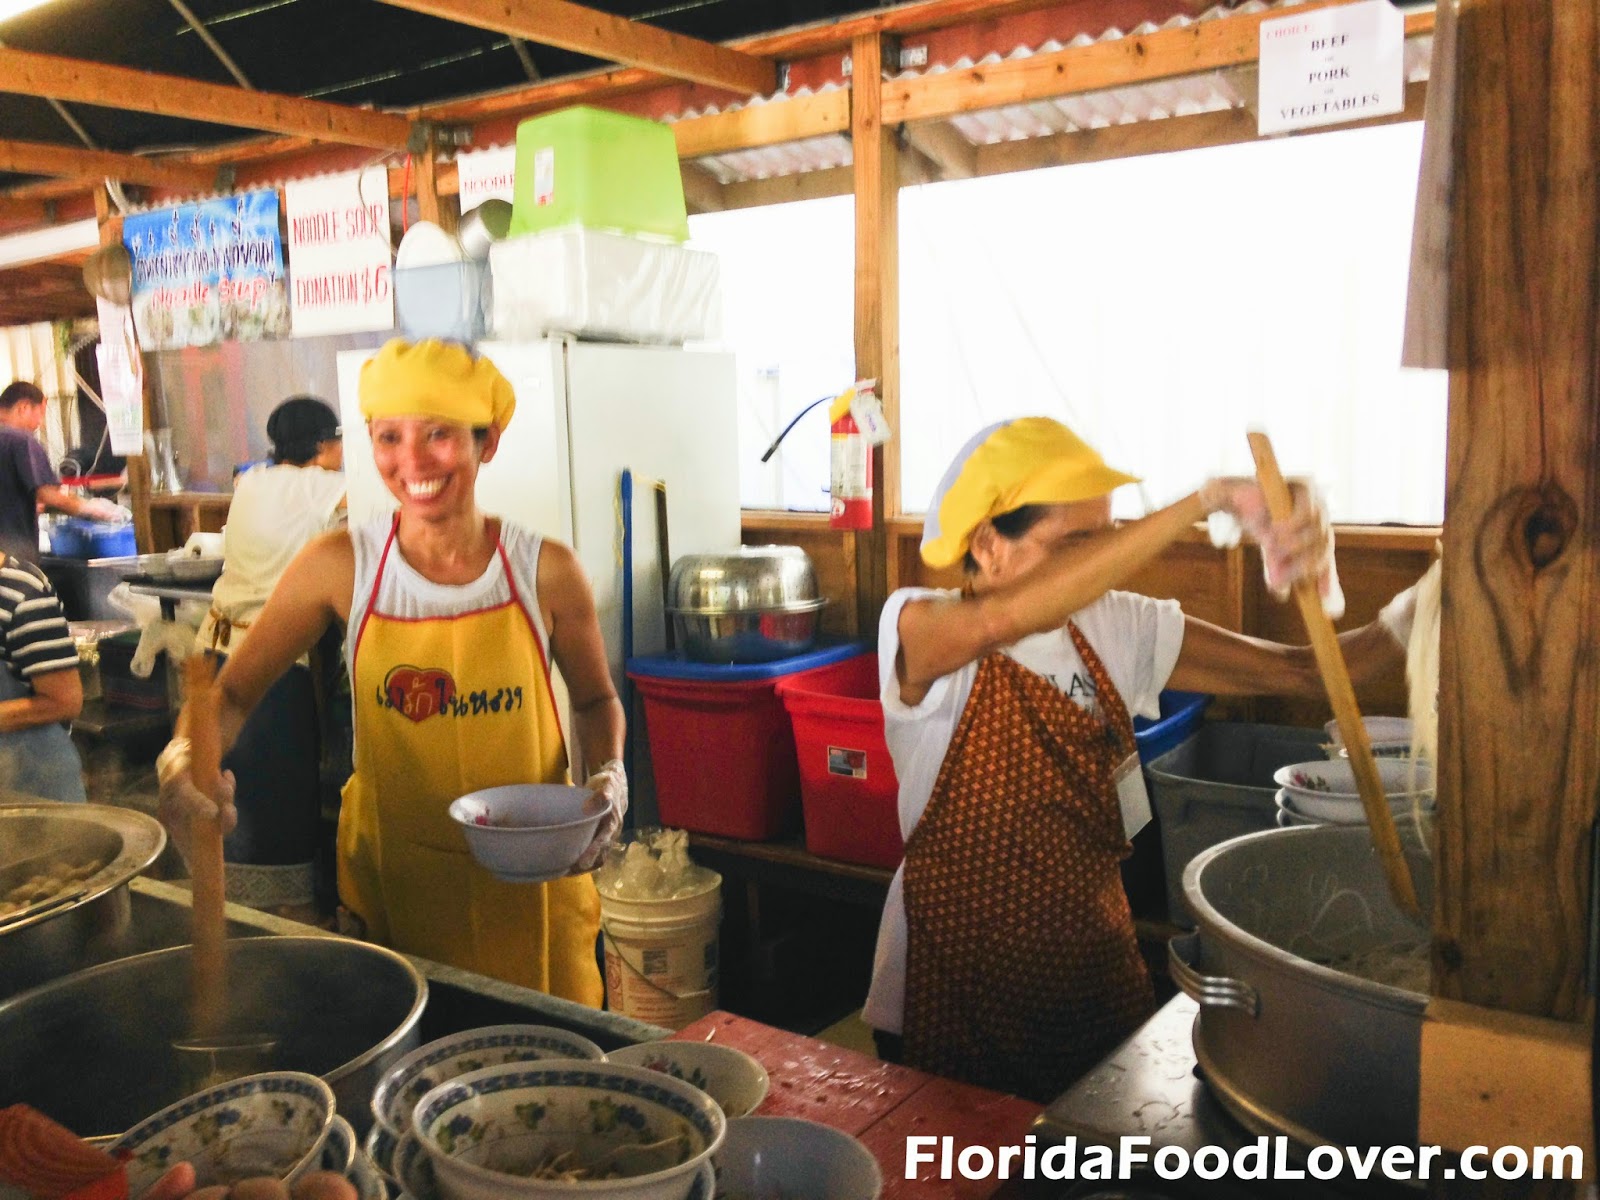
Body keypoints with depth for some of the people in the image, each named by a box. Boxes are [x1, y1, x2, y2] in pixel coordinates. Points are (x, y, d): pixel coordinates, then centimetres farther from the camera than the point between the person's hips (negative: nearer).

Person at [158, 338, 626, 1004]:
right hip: (392, 871, 0)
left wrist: (608, 774, -12)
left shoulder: (545, 571, -9)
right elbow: (233, 691, -2)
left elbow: (596, 701, 6)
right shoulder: (341, 567, -9)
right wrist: (185, 760, -21)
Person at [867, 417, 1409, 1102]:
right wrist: (1204, 502, -41)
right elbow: (1005, 619, -40)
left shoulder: (1115, 627, -1)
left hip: (1098, 970, 5)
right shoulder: (917, 628, -17)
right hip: (960, 991, -5)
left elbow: (1298, 671, -3)